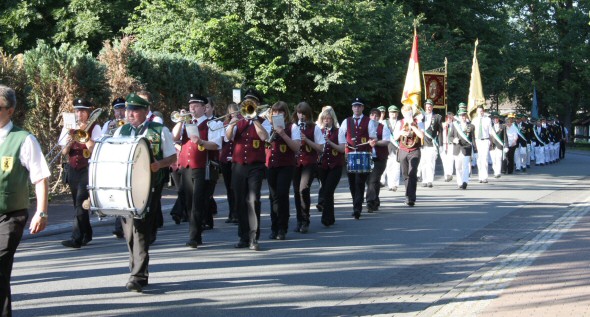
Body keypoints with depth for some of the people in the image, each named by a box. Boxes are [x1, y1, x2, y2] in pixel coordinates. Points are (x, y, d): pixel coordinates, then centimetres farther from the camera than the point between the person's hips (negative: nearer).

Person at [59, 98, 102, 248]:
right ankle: (86, 234, 26)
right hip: (73, 168, 5)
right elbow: (64, 151, 6)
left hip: (87, 169, -5)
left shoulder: (94, 127, -3)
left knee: (81, 203, -15)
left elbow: (94, 149, -15)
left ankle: (77, 238, -20)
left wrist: (84, 132, -17)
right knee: (78, 203, 11)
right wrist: (69, 143, -13)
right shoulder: (68, 128, 9)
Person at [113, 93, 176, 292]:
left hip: (149, 185, -4)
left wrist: (159, 164, -15)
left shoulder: (160, 131, 4)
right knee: (130, 229, 7)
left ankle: (138, 276, -13)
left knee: (141, 228, -13)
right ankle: (139, 273, 20)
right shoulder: (121, 131, 15)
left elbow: (172, 157, 5)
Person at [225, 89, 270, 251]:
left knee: (253, 200, -12)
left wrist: (254, 118, -16)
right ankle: (244, 237, 14)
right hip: (238, 166, 3)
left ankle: (254, 238, -13)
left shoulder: (263, 122, 5)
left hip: (255, 166, -3)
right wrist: (231, 125, -22)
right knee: (240, 202, 6)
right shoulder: (238, 121, 12)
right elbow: (228, 137, -4)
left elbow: (264, 136, -16)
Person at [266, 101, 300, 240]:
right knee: (273, 196, 4)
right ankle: (274, 228, 12)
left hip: (286, 166, -4)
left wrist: (283, 134, -18)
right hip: (271, 165, 4)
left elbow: (296, 147, -9)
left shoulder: (292, 127, 1)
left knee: (282, 194, -13)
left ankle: (282, 229, -5)